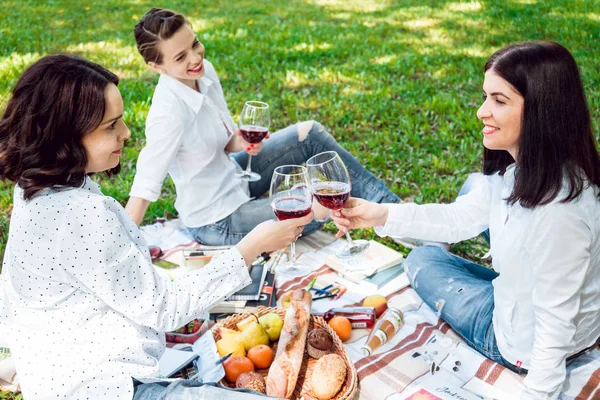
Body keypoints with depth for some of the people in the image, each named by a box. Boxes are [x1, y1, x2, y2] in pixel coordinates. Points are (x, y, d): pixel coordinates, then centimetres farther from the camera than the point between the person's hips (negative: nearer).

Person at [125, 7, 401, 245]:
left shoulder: (204, 71, -7)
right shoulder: (168, 113, -31)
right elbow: (145, 186, -28)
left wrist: (240, 143, -16)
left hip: (231, 177, 8)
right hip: (217, 221, -8)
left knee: (310, 133, 2)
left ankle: (391, 206, 11)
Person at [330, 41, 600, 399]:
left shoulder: (559, 209, -38)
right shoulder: (517, 166, -14)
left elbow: (556, 319, -29)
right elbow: (462, 216, -5)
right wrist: (378, 214, -13)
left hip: (529, 350, -7)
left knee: (424, 261, 10)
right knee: (476, 186, 15)